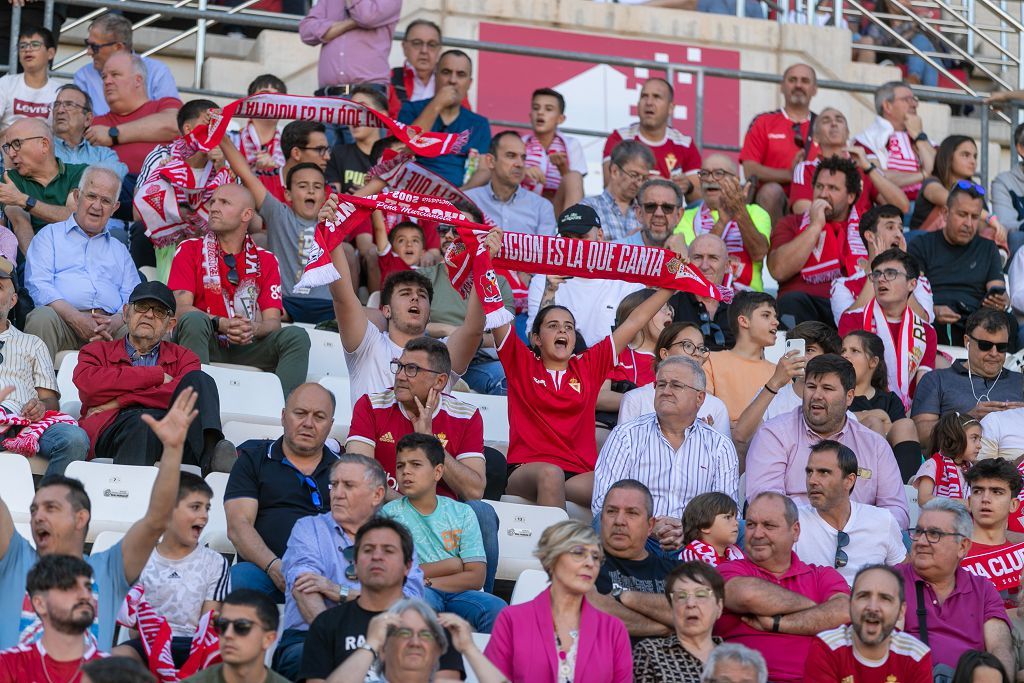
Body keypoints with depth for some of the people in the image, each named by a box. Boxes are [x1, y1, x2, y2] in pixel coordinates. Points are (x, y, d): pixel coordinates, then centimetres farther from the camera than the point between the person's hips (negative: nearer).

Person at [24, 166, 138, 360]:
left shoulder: (119, 250, 32)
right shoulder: (50, 235, 20)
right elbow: (38, 285, 3)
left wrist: (116, 321, -9)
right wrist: (76, 319, -14)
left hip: (109, 325, 2)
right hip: (63, 319, -2)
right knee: (43, 316, -36)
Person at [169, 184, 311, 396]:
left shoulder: (265, 260, 12)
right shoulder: (190, 250, 7)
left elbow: (273, 321, 2)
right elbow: (181, 308, -6)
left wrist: (253, 329, -23)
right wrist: (221, 324, -24)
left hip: (247, 349, 2)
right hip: (206, 345, -2)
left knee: (297, 336, -21)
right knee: (194, 320, -33)